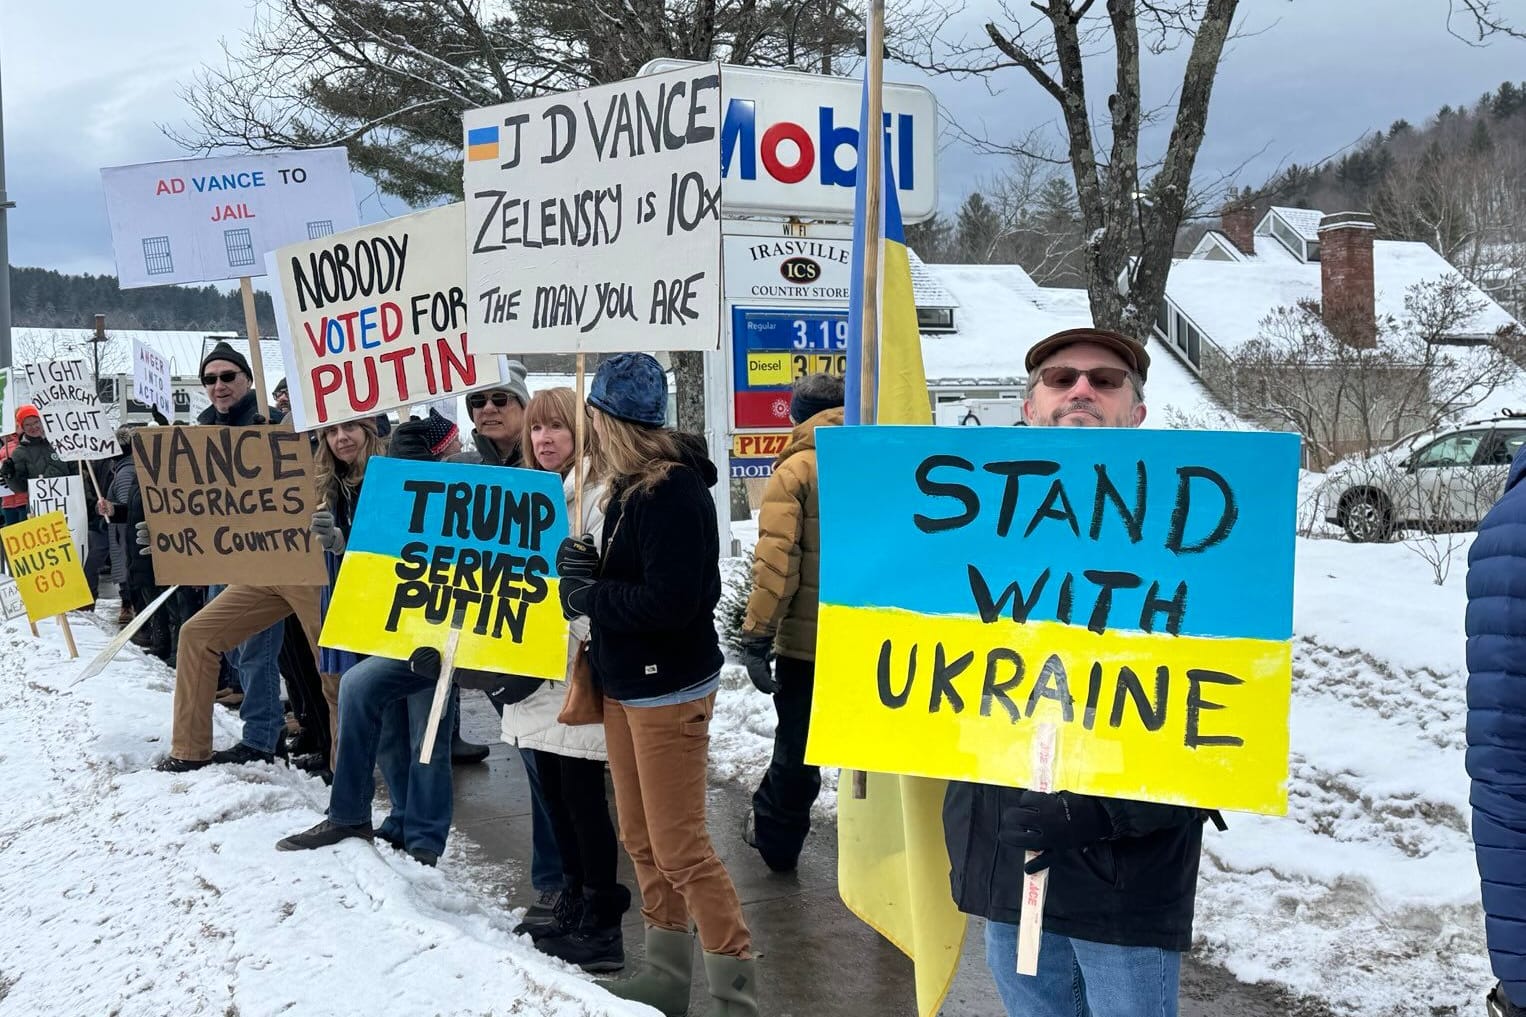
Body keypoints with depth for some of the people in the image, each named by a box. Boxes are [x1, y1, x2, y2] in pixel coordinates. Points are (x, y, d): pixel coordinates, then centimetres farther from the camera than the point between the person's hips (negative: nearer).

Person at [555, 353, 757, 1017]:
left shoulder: (673, 490, -20)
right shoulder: (629, 486, 8)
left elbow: (670, 600, -27)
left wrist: (587, 597, -16)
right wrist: (584, 570, -6)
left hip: (668, 689, -9)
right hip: (625, 684, 9)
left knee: (680, 850, -3)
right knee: (641, 839, 15)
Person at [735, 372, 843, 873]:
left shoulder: (794, 471, -8)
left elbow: (776, 564, -17)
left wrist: (757, 638, -14)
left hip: (808, 640, -2)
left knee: (797, 745, 14)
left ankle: (776, 838, 30)